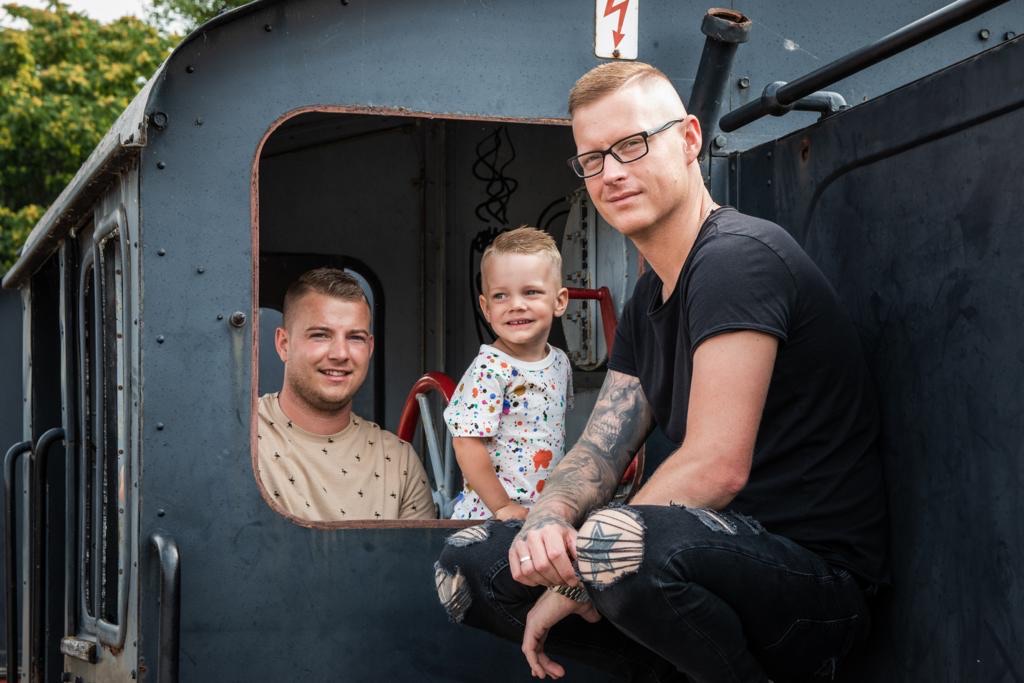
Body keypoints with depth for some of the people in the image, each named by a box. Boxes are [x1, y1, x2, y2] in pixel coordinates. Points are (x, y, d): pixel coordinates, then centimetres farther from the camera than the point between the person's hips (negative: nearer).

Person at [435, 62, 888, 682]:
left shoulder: (737, 256, -16)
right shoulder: (650, 298, 15)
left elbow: (716, 467, -24)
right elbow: (600, 451, 9)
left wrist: (578, 577, -17)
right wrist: (549, 517, -15)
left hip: (821, 578, -9)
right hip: (721, 553, 9)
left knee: (617, 541, -39)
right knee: (468, 566, 5)